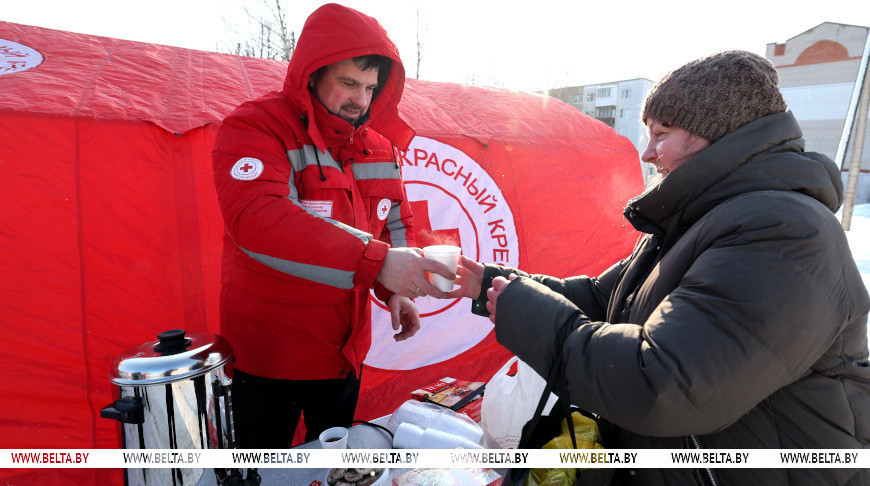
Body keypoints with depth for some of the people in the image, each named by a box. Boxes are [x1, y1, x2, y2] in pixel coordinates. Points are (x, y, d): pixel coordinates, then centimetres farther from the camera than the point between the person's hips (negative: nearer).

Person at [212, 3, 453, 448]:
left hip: (346, 353, 5)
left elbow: (396, 224, 11)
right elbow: (258, 220, -34)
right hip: (269, 358, -5)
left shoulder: (378, 145, 2)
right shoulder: (254, 128, -17)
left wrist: (394, 291, -9)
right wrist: (376, 262, -41)